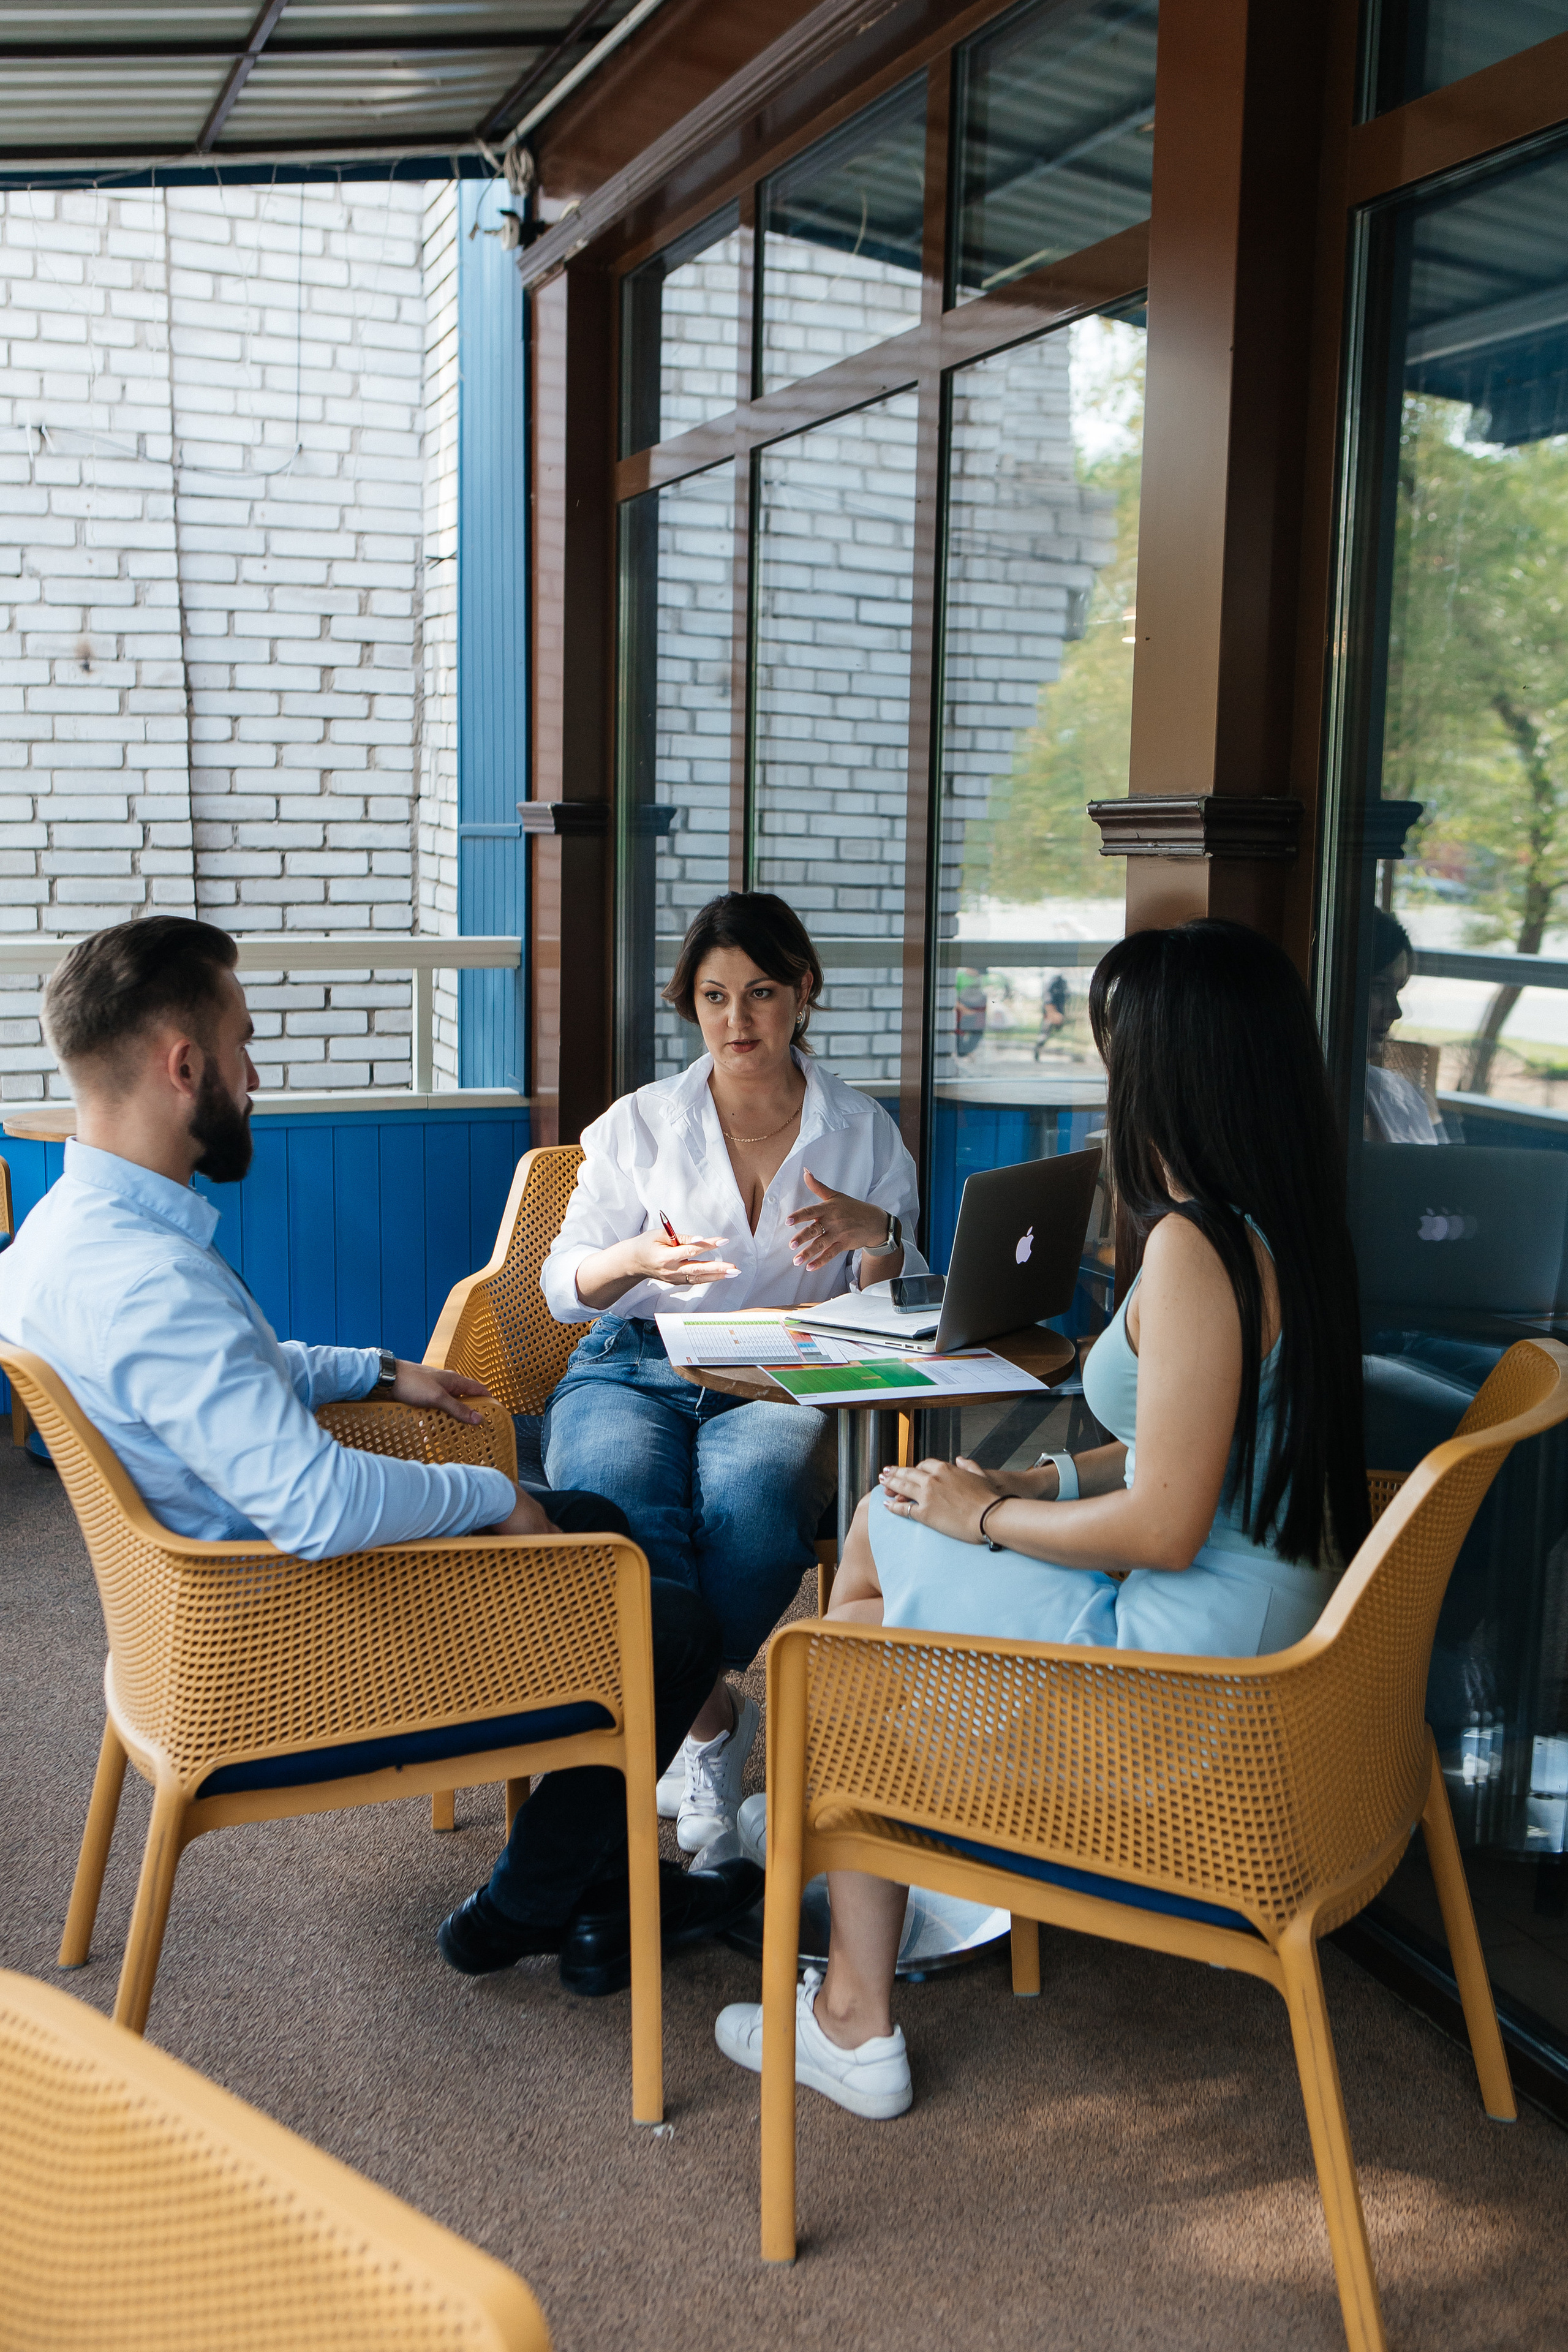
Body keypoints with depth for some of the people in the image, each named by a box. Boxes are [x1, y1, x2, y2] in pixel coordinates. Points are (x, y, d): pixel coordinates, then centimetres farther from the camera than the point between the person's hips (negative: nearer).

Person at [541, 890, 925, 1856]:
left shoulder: (864, 1130, 11)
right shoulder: (640, 1124, 9)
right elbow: (563, 1284, 8)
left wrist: (875, 1233, -13)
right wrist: (637, 1258, -14)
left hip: (783, 1385, 0)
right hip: (635, 1368, 0)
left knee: (752, 1497, -36)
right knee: (619, 1502, -34)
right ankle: (713, 1714, -13)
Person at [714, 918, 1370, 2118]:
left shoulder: (1192, 1248, -25)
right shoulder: (1284, 1228, 5)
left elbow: (1164, 1527, -25)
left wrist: (990, 1515, -10)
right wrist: (1031, 1480, 9)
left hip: (1188, 1667, -10)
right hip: (1260, 1625, 10)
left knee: (838, 1653, 8)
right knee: (888, 1515, 18)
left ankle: (857, 2024, 20)